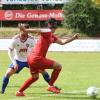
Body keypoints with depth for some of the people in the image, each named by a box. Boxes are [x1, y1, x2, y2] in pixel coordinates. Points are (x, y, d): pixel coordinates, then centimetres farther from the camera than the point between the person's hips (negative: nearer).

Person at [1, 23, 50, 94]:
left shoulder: (31, 39, -17)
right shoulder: (15, 39, -20)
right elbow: (10, 51, -11)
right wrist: (14, 63, -18)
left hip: (29, 60, 1)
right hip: (18, 60, -1)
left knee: (42, 70, -7)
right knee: (8, 73, -19)